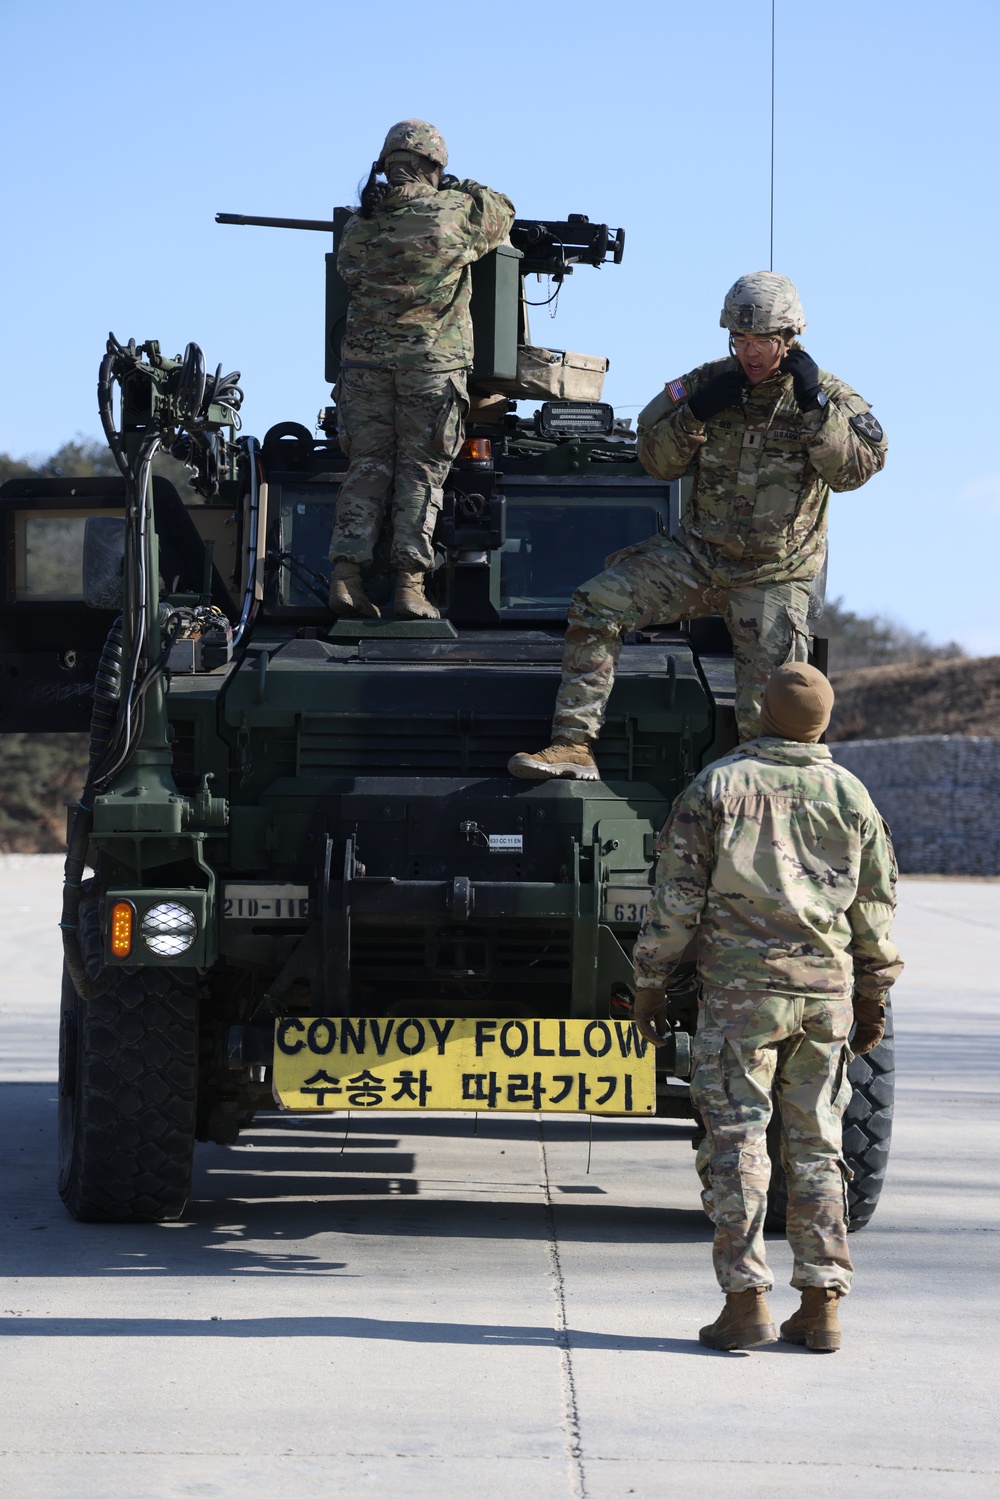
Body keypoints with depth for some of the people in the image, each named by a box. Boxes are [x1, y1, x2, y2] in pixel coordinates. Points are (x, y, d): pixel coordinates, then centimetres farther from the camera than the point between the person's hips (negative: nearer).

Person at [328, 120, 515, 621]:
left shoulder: (358, 226, 4)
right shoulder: (458, 210, -3)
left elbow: (349, 271, 13)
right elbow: (503, 212, 16)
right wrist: (466, 190, 34)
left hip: (364, 360, 3)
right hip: (433, 360, -3)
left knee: (367, 468, 8)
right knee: (421, 473, 2)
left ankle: (345, 576, -2)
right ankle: (409, 584, -5)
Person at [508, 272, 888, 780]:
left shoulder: (828, 395, -2)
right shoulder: (709, 382, 5)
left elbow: (857, 467, -16)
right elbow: (657, 461, 4)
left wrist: (815, 406, -25)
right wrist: (696, 411, -12)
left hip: (773, 578, -3)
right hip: (697, 556, 3)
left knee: (768, 714, -19)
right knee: (596, 605, -17)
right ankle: (574, 745, -18)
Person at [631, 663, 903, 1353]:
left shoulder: (718, 786, -2)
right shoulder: (850, 794, 8)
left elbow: (677, 895, -4)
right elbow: (877, 905, 12)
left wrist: (650, 980, 4)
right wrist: (873, 995, 22)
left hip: (739, 988, -3)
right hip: (826, 991, 3)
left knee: (737, 1138, 0)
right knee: (817, 1147, 9)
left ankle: (746, 1300, -5)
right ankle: (823, 1304, 8)